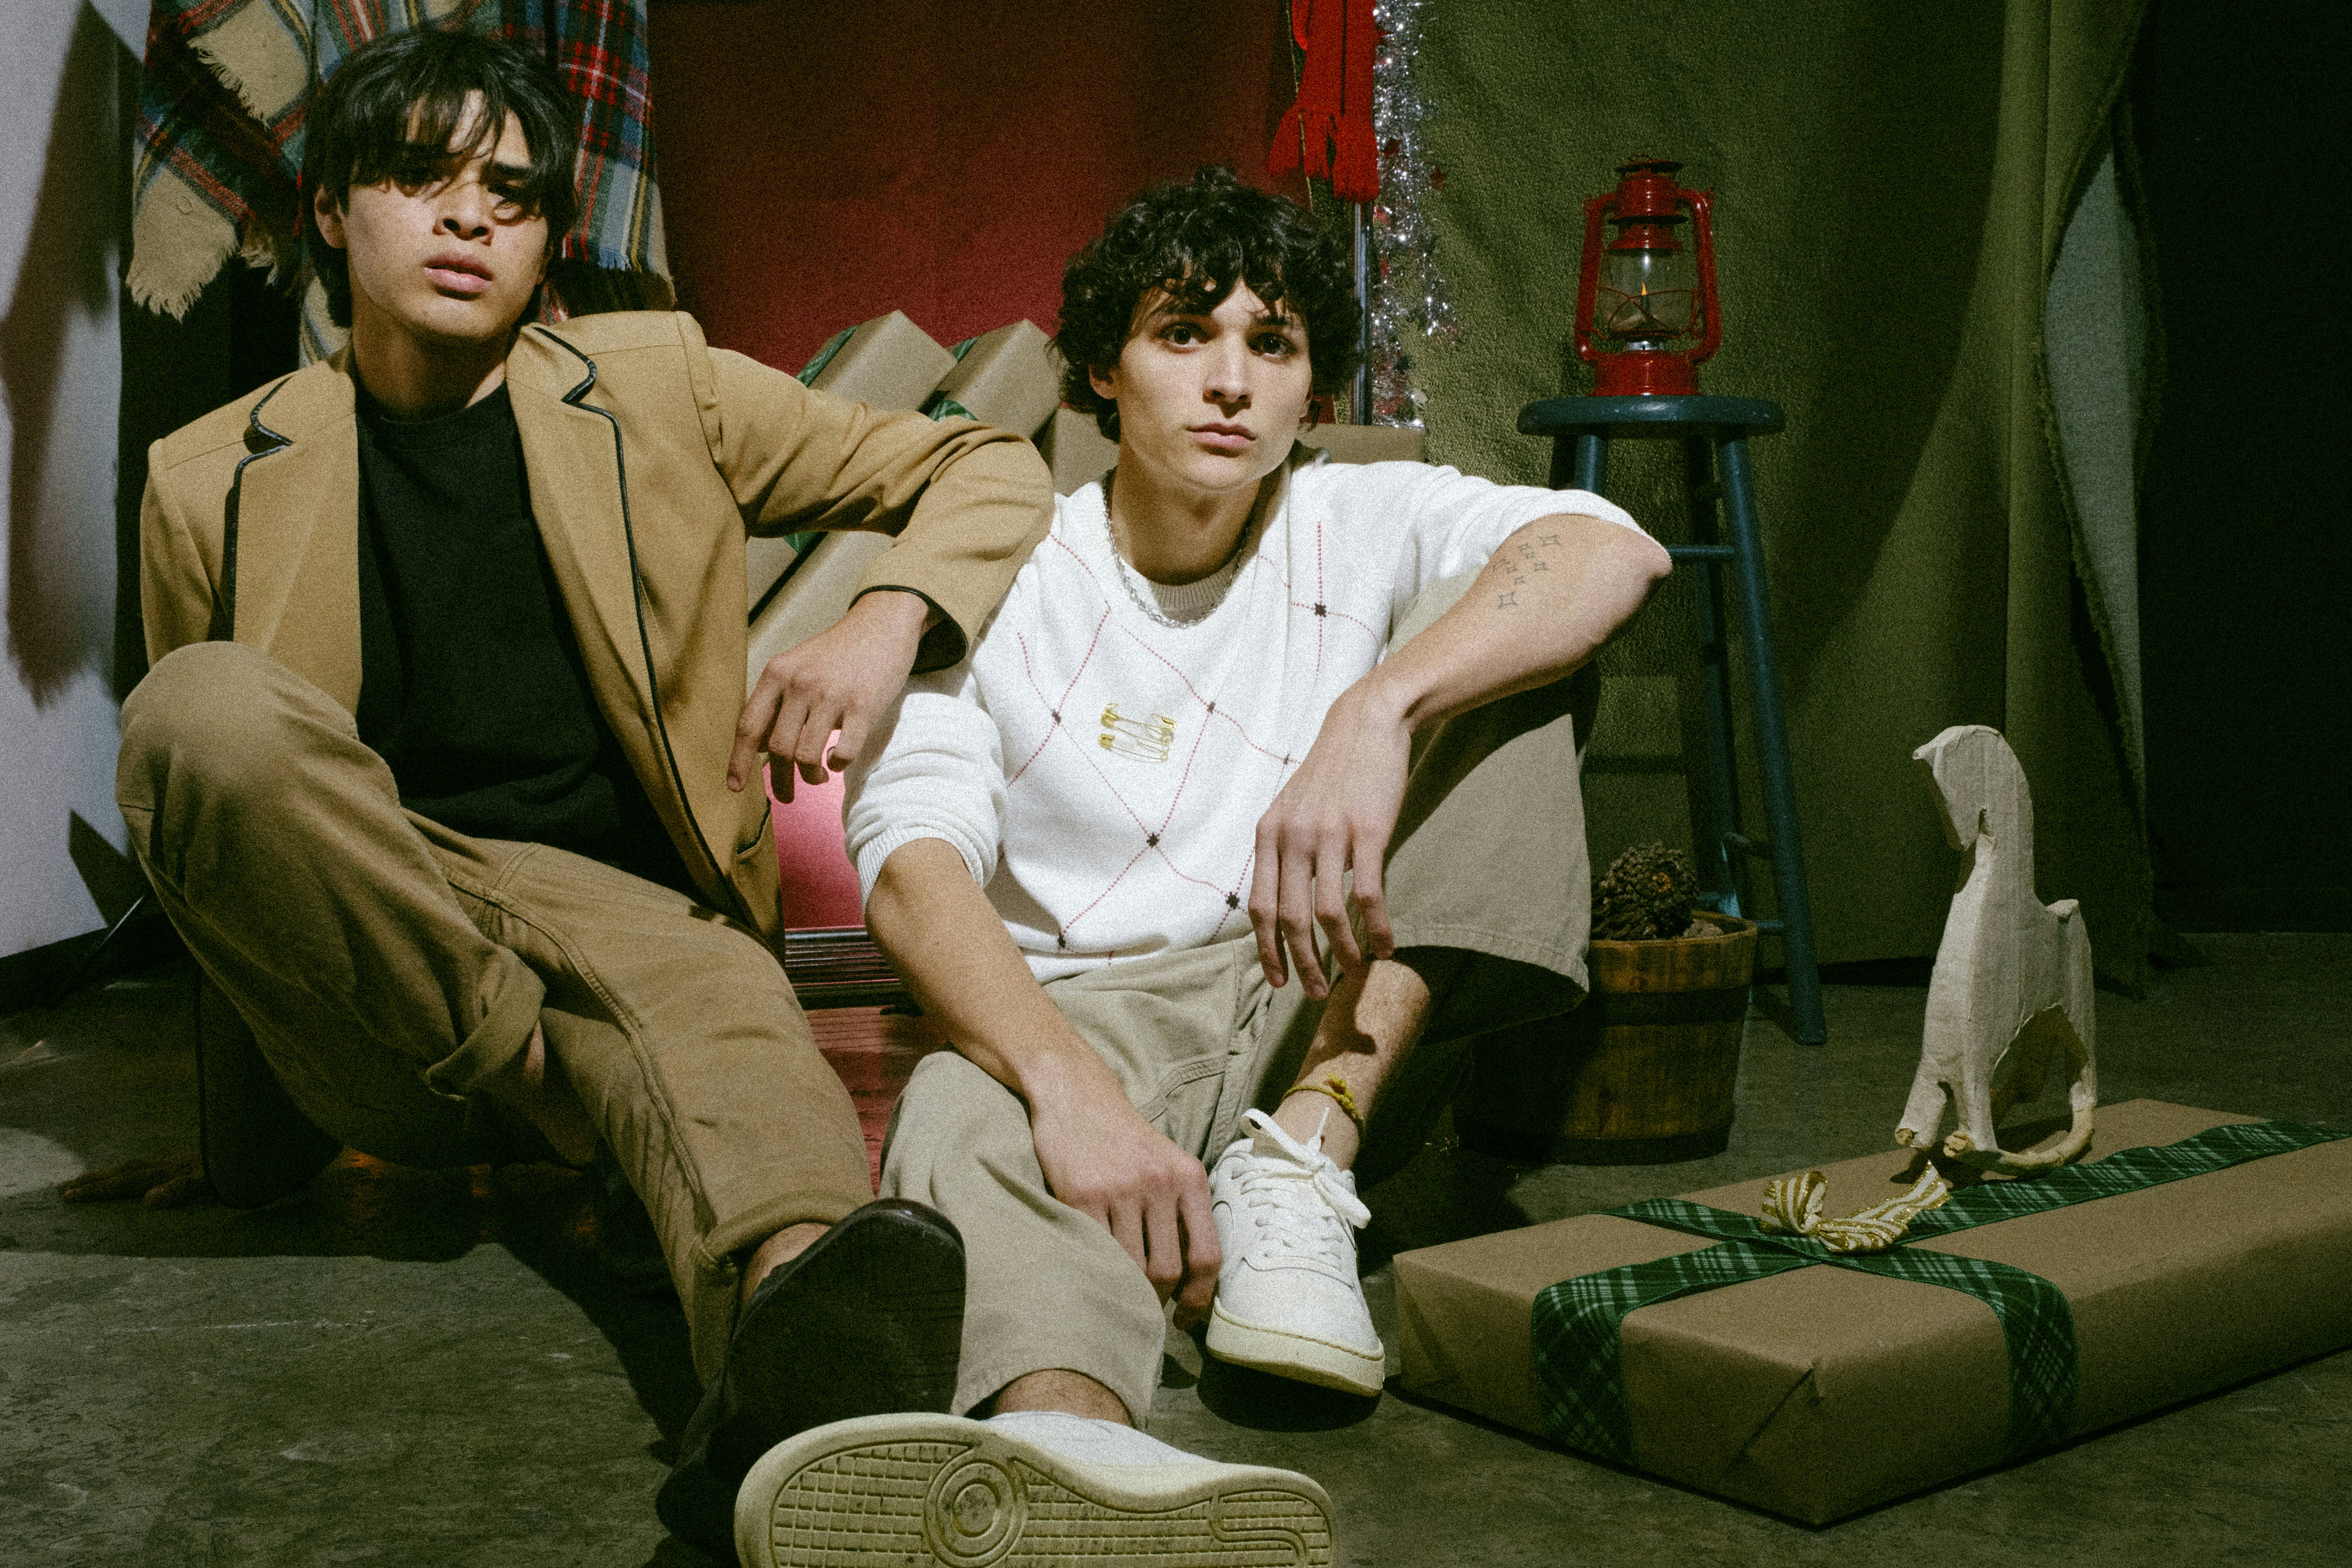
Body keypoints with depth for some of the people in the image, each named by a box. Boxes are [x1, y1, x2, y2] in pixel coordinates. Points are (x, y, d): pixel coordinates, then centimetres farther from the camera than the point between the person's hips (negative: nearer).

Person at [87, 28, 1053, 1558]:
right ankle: (539, 1076, -21)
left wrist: (887, 622, -11)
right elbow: (198, 778, 20)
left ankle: (796, 1316, -73)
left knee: (712, 1003, -40)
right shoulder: (214, 482, 12)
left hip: (622, 906, -1)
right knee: (204, 703, -29)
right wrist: (240, 1144, 12)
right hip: (361, 1001, 1)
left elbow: (993, 471, 12)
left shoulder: (659, 387, 12)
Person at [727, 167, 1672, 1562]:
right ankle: (1070, 1439, -74)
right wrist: (1071, 1084, -36)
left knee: (1486, 635, -14)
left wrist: (1375, 712, -34)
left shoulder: (1359, 528, 7)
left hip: (1337, 1020, 2)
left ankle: (1305, 1151, -27)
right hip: (1083, 1014, -1)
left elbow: (1616, 552, -14)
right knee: (963, 1116, -38)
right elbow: (913, 865, -14)